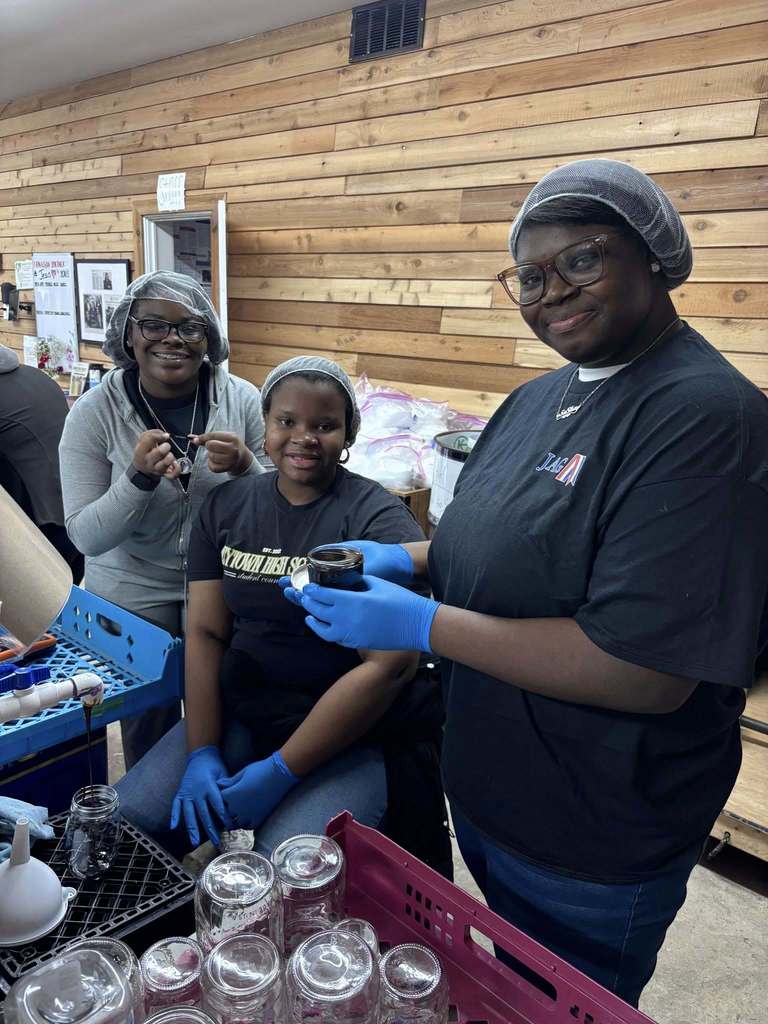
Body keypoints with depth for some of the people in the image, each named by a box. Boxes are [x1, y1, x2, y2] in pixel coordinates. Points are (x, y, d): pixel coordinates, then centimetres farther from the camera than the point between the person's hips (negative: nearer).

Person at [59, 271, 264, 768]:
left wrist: (243, 466, -25)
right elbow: (85, 537, -11)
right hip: (133, 594, 0)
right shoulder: (94, 412, -12)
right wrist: (139, 476, -28)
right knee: (148, 726, 16)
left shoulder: (243, 399, -10)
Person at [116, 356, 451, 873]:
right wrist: (201, 752, -9)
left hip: (357, 734, -4)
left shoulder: (379, 519, -12)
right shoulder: (225, 506, 5)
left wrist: (280, 772, -18)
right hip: (239, 714, 5)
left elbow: (390, 665, -18)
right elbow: (205, 631, 2)